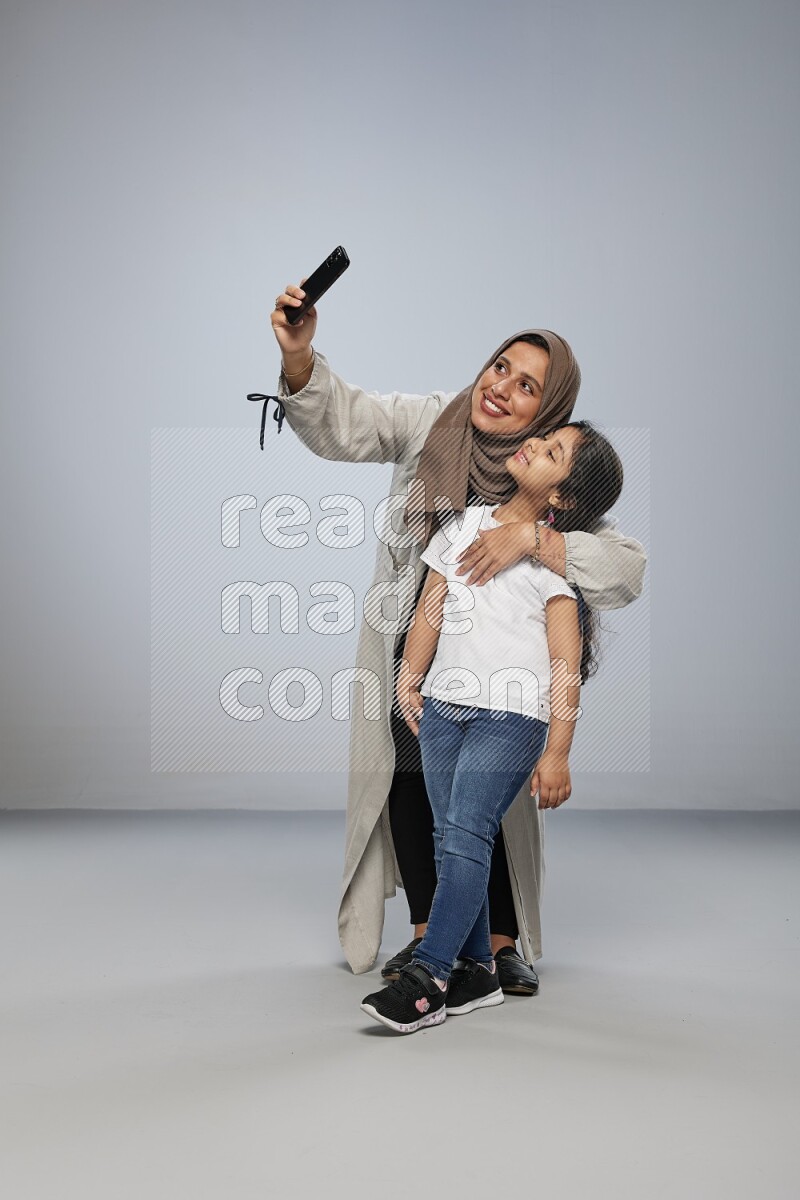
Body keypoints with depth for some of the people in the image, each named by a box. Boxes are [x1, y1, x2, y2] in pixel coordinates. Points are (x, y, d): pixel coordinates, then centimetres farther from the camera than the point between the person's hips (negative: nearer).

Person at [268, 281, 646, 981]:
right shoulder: (431, 420, -12)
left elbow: (627, 569, -28)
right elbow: (339, 424, -18)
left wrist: (531, 538, -41)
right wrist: (298, 354, -37)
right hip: (408, 646, 2)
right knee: (407, 783, 8)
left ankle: (503, 941, 26)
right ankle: (427, 936, 27)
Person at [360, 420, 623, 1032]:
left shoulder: (555, 556, -4)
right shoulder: (465, 524, 12)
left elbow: (566, 663, -7)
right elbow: (430, 611, 17)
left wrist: (557, 753, -11)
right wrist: (408, 683, 11)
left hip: (510, 715, -5)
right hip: (443, 706, 5)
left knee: (466, 834, -14)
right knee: (453, 839, 6)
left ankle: (426, 976, -12)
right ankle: (477, 970, 16)